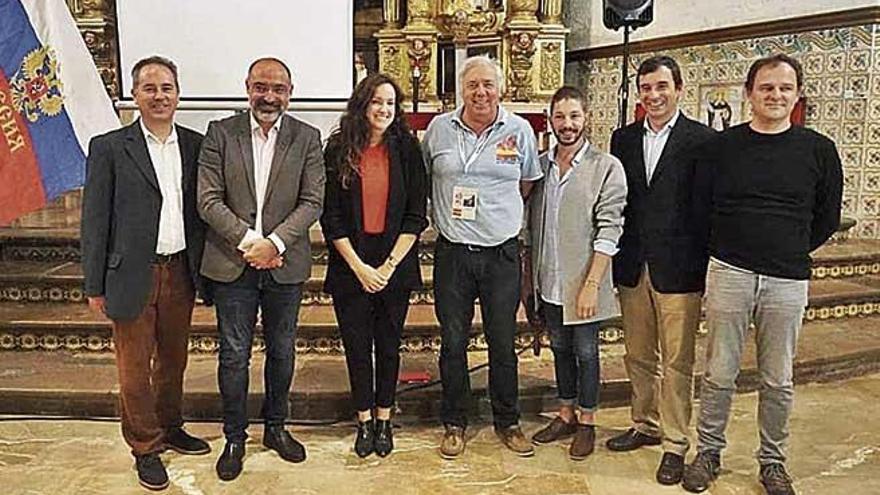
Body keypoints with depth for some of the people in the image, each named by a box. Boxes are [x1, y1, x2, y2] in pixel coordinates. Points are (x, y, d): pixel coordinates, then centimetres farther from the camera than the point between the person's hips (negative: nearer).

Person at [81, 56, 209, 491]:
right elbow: (94, 220, -5)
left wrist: (203, 267, 5)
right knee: (135, 368, 8)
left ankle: (170, 428, 39)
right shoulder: (109, 148, -6)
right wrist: (95, 286, -6)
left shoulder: (195, 145, 5)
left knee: (173, 360, 19)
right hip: (133, 276, -4)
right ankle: (145, 447, 25)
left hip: (179, 272, 4)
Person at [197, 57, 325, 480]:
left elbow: (313, 202, -5)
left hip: (285, 266, 1)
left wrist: (275, 243, -17)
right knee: (234, 356, 8)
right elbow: (208, 200, -6)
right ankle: (235, 437, 25)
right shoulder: (220, 133, -1)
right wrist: (248, 241, -15)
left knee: (281, 352, 15)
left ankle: (275, 427, 35)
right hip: (232, 265, -1)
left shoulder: (307, 138, 1)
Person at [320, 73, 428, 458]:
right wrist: (359, 267, -9)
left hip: (395, 265, 0)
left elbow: (416, 215, -2)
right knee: (357, 346, 8)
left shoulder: (406, 149, 0)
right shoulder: (339, 150, -1)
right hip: (350, 265, 0)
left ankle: (384, 419, 26)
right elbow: (330, 217, -2)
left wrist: (389, 265, -10)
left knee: (388, 345, 10)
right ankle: (364, 421, 25)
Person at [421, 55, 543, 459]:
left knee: (503, 343, 9)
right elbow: (424, 180, 16)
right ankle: (454, 423, 25)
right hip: (452, 253, 0)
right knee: (453, 342, 8)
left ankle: (507, 422, 27)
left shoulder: (520, 130, 1)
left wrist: (501, 214, 11)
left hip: (502, 253, 0)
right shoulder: (439, 128, 2)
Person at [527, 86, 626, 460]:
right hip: (548, 281, 5)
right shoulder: (539, 165, 5)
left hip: (583, 282, -4)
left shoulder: (606, 167, -9)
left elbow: (609, 230, -13)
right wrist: (531, 274, 9)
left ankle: (586, 421, 24)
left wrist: (591, 283, -18)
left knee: (585, 351, 7)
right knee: (560, 348, 16)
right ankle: (566, 414, 32)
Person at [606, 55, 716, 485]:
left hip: (678, 270, -5)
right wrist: (615, 260, 5)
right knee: (638, 357, 17)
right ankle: (646, 425, 34)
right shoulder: (623, 139, 9)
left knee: (677, 363, 4)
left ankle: (675, 444, 18)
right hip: (632, 269, 5)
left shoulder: (703, 140, -5)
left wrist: (707, 267, -8)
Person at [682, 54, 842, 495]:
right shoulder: (722, 146, 1)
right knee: (719, 374, 7)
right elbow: (701, 208, 9)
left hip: (788, 281, 1)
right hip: (729, 275, 0)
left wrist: (791, 252, 11)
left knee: (778, 380, 11)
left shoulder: (819, 150, 2)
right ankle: (709, 451, 23)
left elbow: (827, 218, 11)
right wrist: (726, 250, 10)